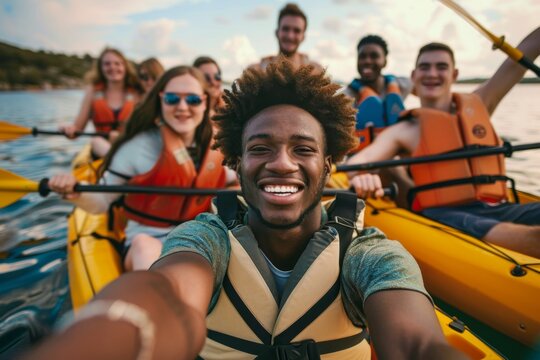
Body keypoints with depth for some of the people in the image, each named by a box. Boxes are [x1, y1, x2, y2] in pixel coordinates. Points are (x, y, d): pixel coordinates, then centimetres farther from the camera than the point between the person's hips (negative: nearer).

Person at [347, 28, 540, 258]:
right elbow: (360, 159, -9)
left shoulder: (479, 105, 21)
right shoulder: (404, 131, 6)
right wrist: (361, 175, -33)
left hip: (496, 209, 5)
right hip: (442, 214, -5)